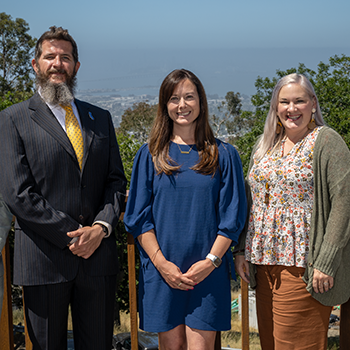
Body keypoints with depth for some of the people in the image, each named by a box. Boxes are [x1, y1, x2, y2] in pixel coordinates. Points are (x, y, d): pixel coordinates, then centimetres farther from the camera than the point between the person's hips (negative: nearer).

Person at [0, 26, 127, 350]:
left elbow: (116, 180, 10)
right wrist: (72, 236, -13)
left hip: (98, 255, 4)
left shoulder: (100, 119, 13)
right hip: (44, 260, -3)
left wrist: (100, 227, -8)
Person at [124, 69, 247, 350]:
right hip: (162, 270, 1)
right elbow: (139, 216, 2)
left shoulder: (224, 155, 4)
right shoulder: (150, 155, 5)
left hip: (209, 271, -1)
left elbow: (232, 217, 1)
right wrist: (161, 263, -8)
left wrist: (211, 261, -10)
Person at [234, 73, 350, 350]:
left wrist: (325, 263, -18)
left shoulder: (327, 142, -7)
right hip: (265, 264, 6)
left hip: (303, 266, -6)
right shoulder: (265, 145, 14)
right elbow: (252, 202, 18)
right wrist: (241, 250, 10)